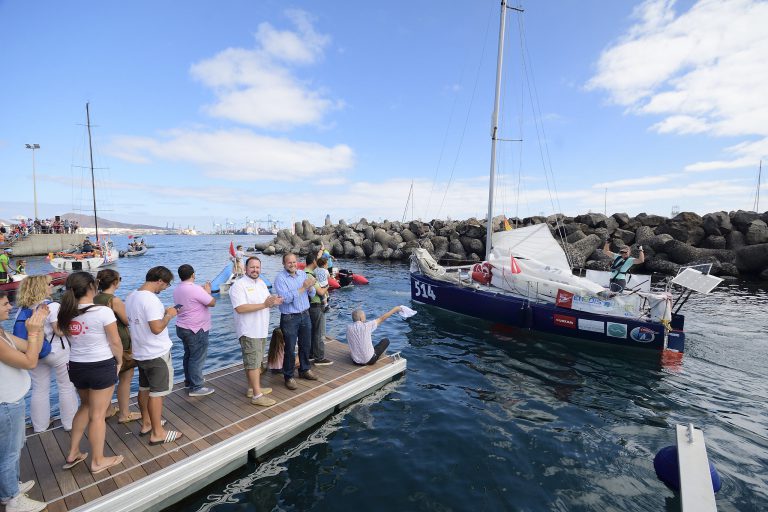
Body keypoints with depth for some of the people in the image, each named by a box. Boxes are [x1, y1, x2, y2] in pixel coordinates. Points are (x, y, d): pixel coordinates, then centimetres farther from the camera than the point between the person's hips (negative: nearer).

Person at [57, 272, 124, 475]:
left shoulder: (67, 313, -3)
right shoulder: (103, 311, -21)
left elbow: (69, 337, 8)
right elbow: (115, 342, -14)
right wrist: (120, 361, 2)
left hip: (76, 366, 6)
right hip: (101, 367, -6)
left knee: (86, 406, 27)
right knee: (98, 414, 8)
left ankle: (73, 453, 35)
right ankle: (98, 461, 23)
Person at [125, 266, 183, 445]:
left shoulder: (131, 297, 5)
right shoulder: (151, 299, -24)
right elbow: (157, 328, -28)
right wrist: (168, 315, -14)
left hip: (140, 352, 9)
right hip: (157, 354, -9)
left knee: (144, 388, 20)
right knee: (157, 392, 1)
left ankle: (146, 423, 36)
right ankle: (157, 433, 10)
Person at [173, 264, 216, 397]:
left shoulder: (177, 289, 5)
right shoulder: (195, 289, -23)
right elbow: (212, 303, -18)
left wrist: (203, 291, 16)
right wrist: (208, 291, -2)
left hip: (183, 328, 9)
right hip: (196, 330, -9)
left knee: (189, 355, 21)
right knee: (197, 358, 0)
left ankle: (189, 381, 35)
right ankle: (196, 387, 7)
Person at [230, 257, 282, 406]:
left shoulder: (261, 283, 11)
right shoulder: (239, 285, -15)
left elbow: (267, 300, 18)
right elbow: (240, 308, -25)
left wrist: (273, 301, -6)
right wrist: (264, 305, -27)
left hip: (261, 330, 8)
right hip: (249, 331, -8)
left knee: (255, 361, 17)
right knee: (253, 362, -3)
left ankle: (252, 388, 30)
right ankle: (257, 395, 4)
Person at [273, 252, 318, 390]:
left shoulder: (302, 274, 4)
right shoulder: (280, 278, -11)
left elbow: (312, 294, 4)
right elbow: (286, 298, -22)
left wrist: (310, 286, -18)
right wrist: (303, 287, -23)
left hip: (305, 315, 5)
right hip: (289, 318, -5)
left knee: (306, 346, 17)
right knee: (290, 349, 4)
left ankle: (304, 370, 36)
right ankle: (288, 377, 20)